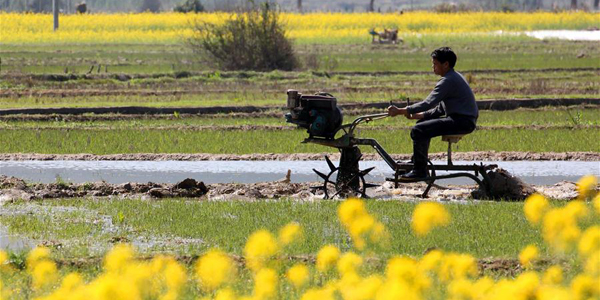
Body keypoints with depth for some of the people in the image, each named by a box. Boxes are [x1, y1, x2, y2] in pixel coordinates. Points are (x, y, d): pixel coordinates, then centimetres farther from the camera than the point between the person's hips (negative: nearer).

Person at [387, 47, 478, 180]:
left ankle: (419, 171, -13)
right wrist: (420, 115, 7)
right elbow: (441, 108, 20)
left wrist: (400, 111, -22)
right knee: (422, 123, 25)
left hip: (463, 121, -11)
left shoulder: (448, 81, -16)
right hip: (463, 120, 11)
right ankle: (416, 162, 30)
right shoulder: (453, 77, 17)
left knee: (418, 130, -18)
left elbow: (429, 103, -23)